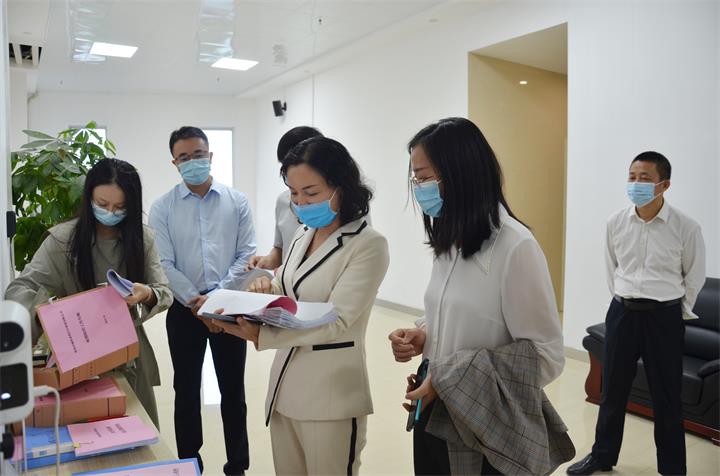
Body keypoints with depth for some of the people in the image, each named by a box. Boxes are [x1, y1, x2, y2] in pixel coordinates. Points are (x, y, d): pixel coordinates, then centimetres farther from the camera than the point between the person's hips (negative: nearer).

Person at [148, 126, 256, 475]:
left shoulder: (237, 201, 2)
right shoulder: (162, 208, 1)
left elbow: (246, 254, -3)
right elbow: (164, 264, -6)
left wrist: (219, 296, -14)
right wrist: (196, 301, -15)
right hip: (184, 310, 0)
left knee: (233, 391, 10)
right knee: (187, 391, 12)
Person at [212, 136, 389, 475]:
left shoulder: (368, 245, -15)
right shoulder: (302, 235, 8)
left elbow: (336, 322, -21)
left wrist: (260, 335, -30)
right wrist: (268, 289, -5)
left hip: (330, 396, -7)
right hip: (285, 385, 7)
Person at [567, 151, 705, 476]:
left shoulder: (686, 227, -11)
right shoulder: (616, 223, -2)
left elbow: (694, 276, 3)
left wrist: (679, 313, 7)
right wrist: (625, 301, 13)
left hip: (665, 317, -3)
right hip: (622, 312, 3)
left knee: (666, 398, 8)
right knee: (612, 391, 13)